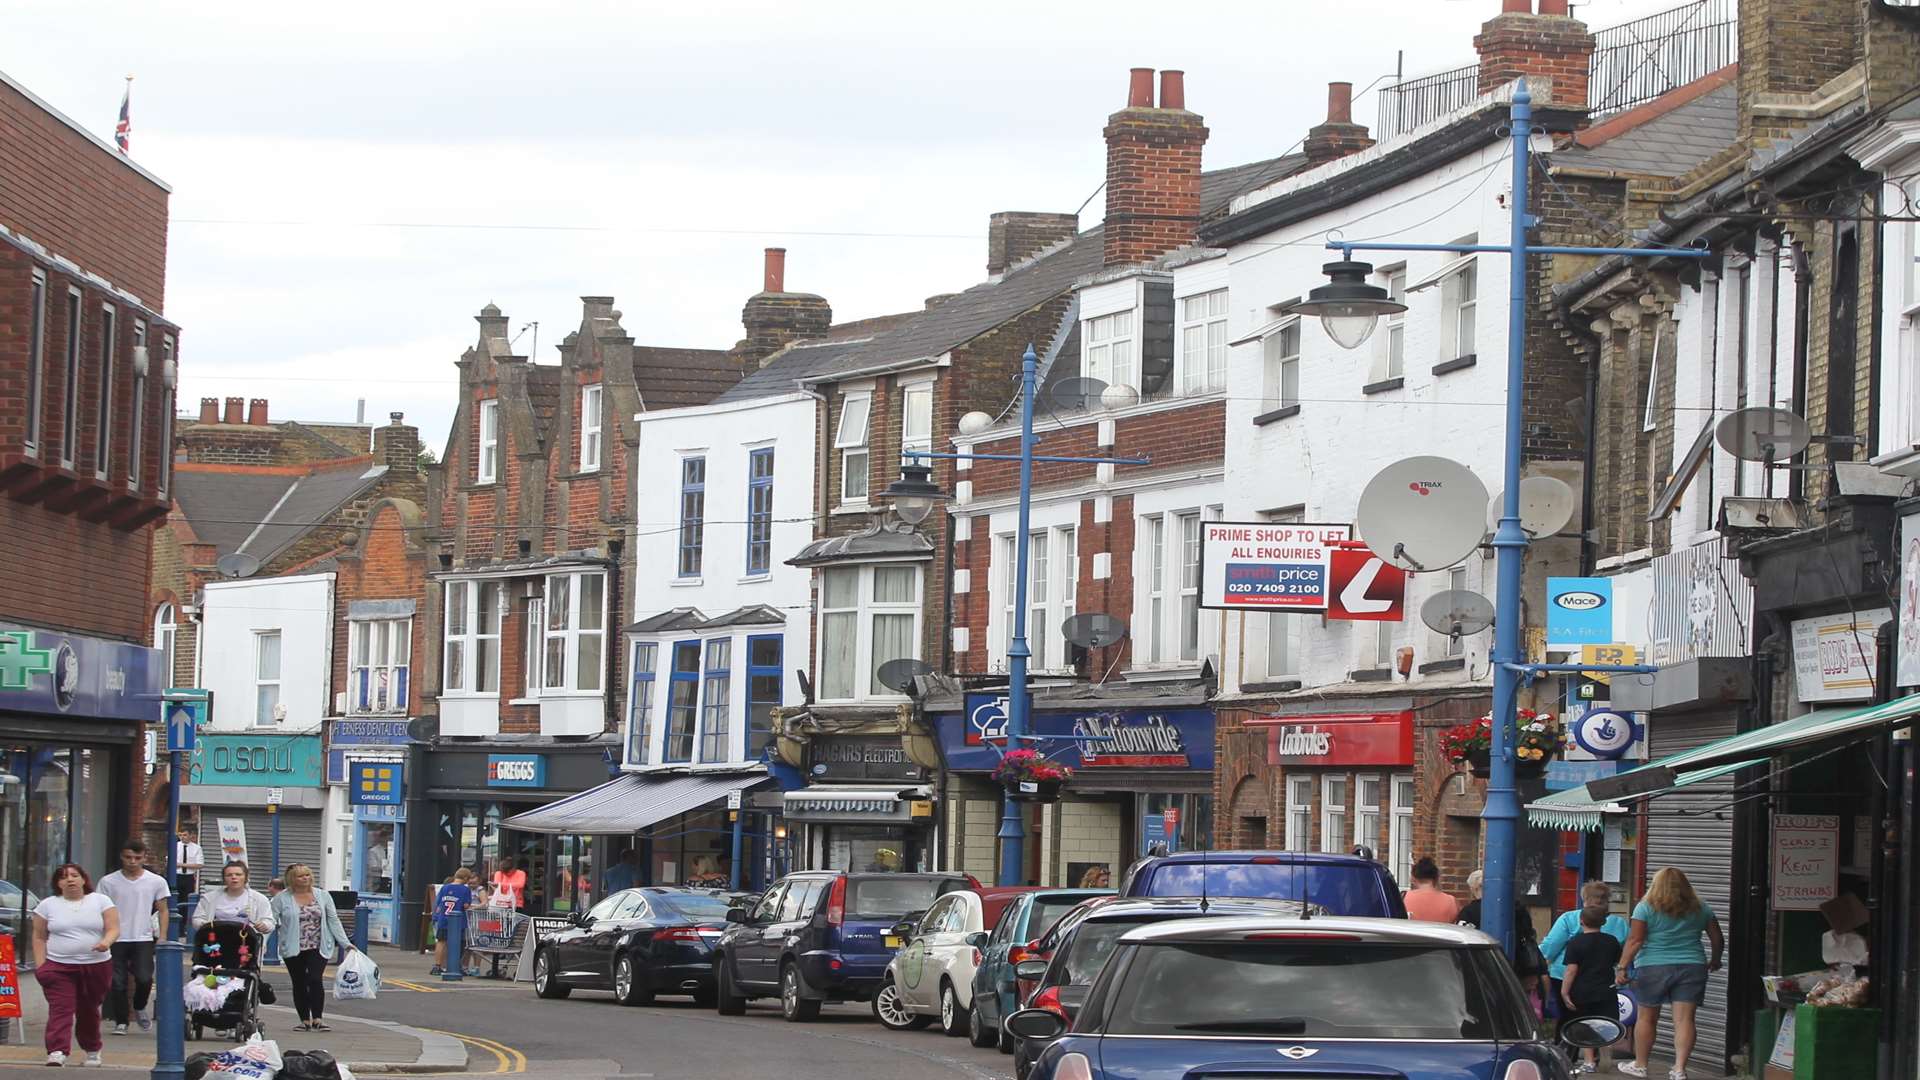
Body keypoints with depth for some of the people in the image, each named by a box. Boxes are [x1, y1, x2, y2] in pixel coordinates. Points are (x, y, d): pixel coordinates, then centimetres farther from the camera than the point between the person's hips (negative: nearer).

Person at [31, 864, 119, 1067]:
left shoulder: (101, 901, 5)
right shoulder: (48, 905, 6)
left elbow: (113, 929, -1)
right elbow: (39, 937, 8)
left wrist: (106, 942, -23)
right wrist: (40, 965, -2)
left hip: (97, 965, 1)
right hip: (59, 967, -1)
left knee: (88, 1011, 11)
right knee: (60, 1010, -16)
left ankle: (92, 1051, 29)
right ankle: (57, 1053, -27)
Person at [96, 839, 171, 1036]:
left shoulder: (156, 882, 5)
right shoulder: (108, 882, 3)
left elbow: (163, 910, 10)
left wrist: (163, 938, 0)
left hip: (143, 939, 0)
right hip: (116, 940, 1)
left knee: (144, 979, -14)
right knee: (117, 983, -1)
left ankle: (140, 1007, 16)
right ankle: (120, 1022, 11)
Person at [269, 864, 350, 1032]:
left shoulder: (322, 896, 6)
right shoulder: (282, 899, 0)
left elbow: (333, 921, 8)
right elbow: (271, 922, -2)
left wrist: (345, 943, 3)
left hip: (318, 948, -1)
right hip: (293, 949, 1)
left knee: (315, 980, -16)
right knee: (299, 985, 6)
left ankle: (317, 1019, -11)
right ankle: (305, 1020, 15)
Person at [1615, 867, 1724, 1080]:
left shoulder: (1646, 908, -1)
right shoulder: (1700, 909, 8)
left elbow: (1635, 941, -8)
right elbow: (1718, 939, 13)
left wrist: (1622, 967, -9)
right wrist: (1715, 961, 30)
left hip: (1653, 968, -2)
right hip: (1692, 967, 2)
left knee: (1647, 1017, 10)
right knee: (1684, 1019, -1)